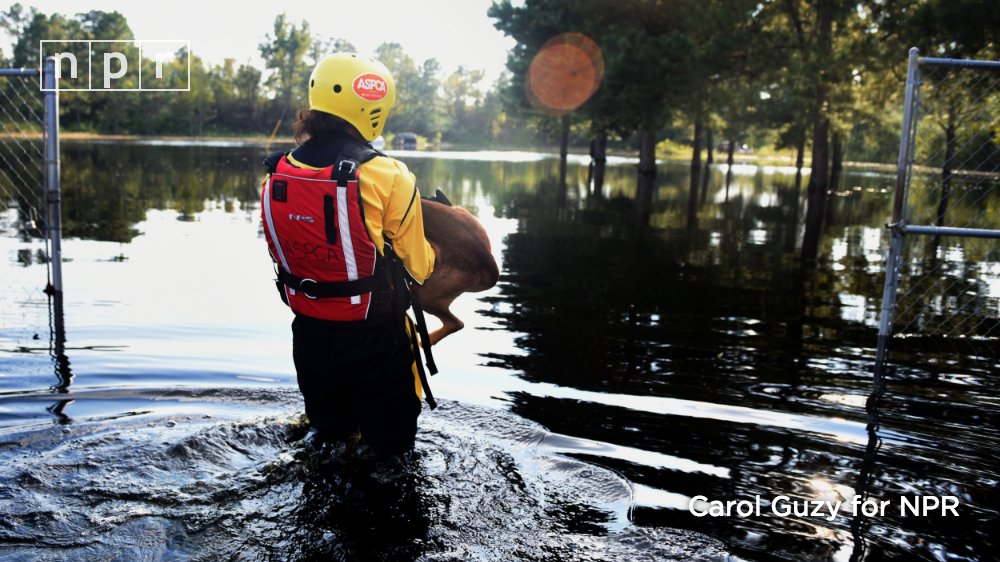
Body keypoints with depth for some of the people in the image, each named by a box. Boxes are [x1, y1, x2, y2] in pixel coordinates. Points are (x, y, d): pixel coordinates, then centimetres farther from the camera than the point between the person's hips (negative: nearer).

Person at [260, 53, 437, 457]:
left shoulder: (276, 175, -4)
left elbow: (281, 255, 7)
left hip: (309, 332, 5)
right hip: (374, 337, -5)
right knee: (390, 444, 16)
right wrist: (434, 252, 11)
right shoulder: (387, 176, -19)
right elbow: (418, 267, -10)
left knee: (329, 435, 27)